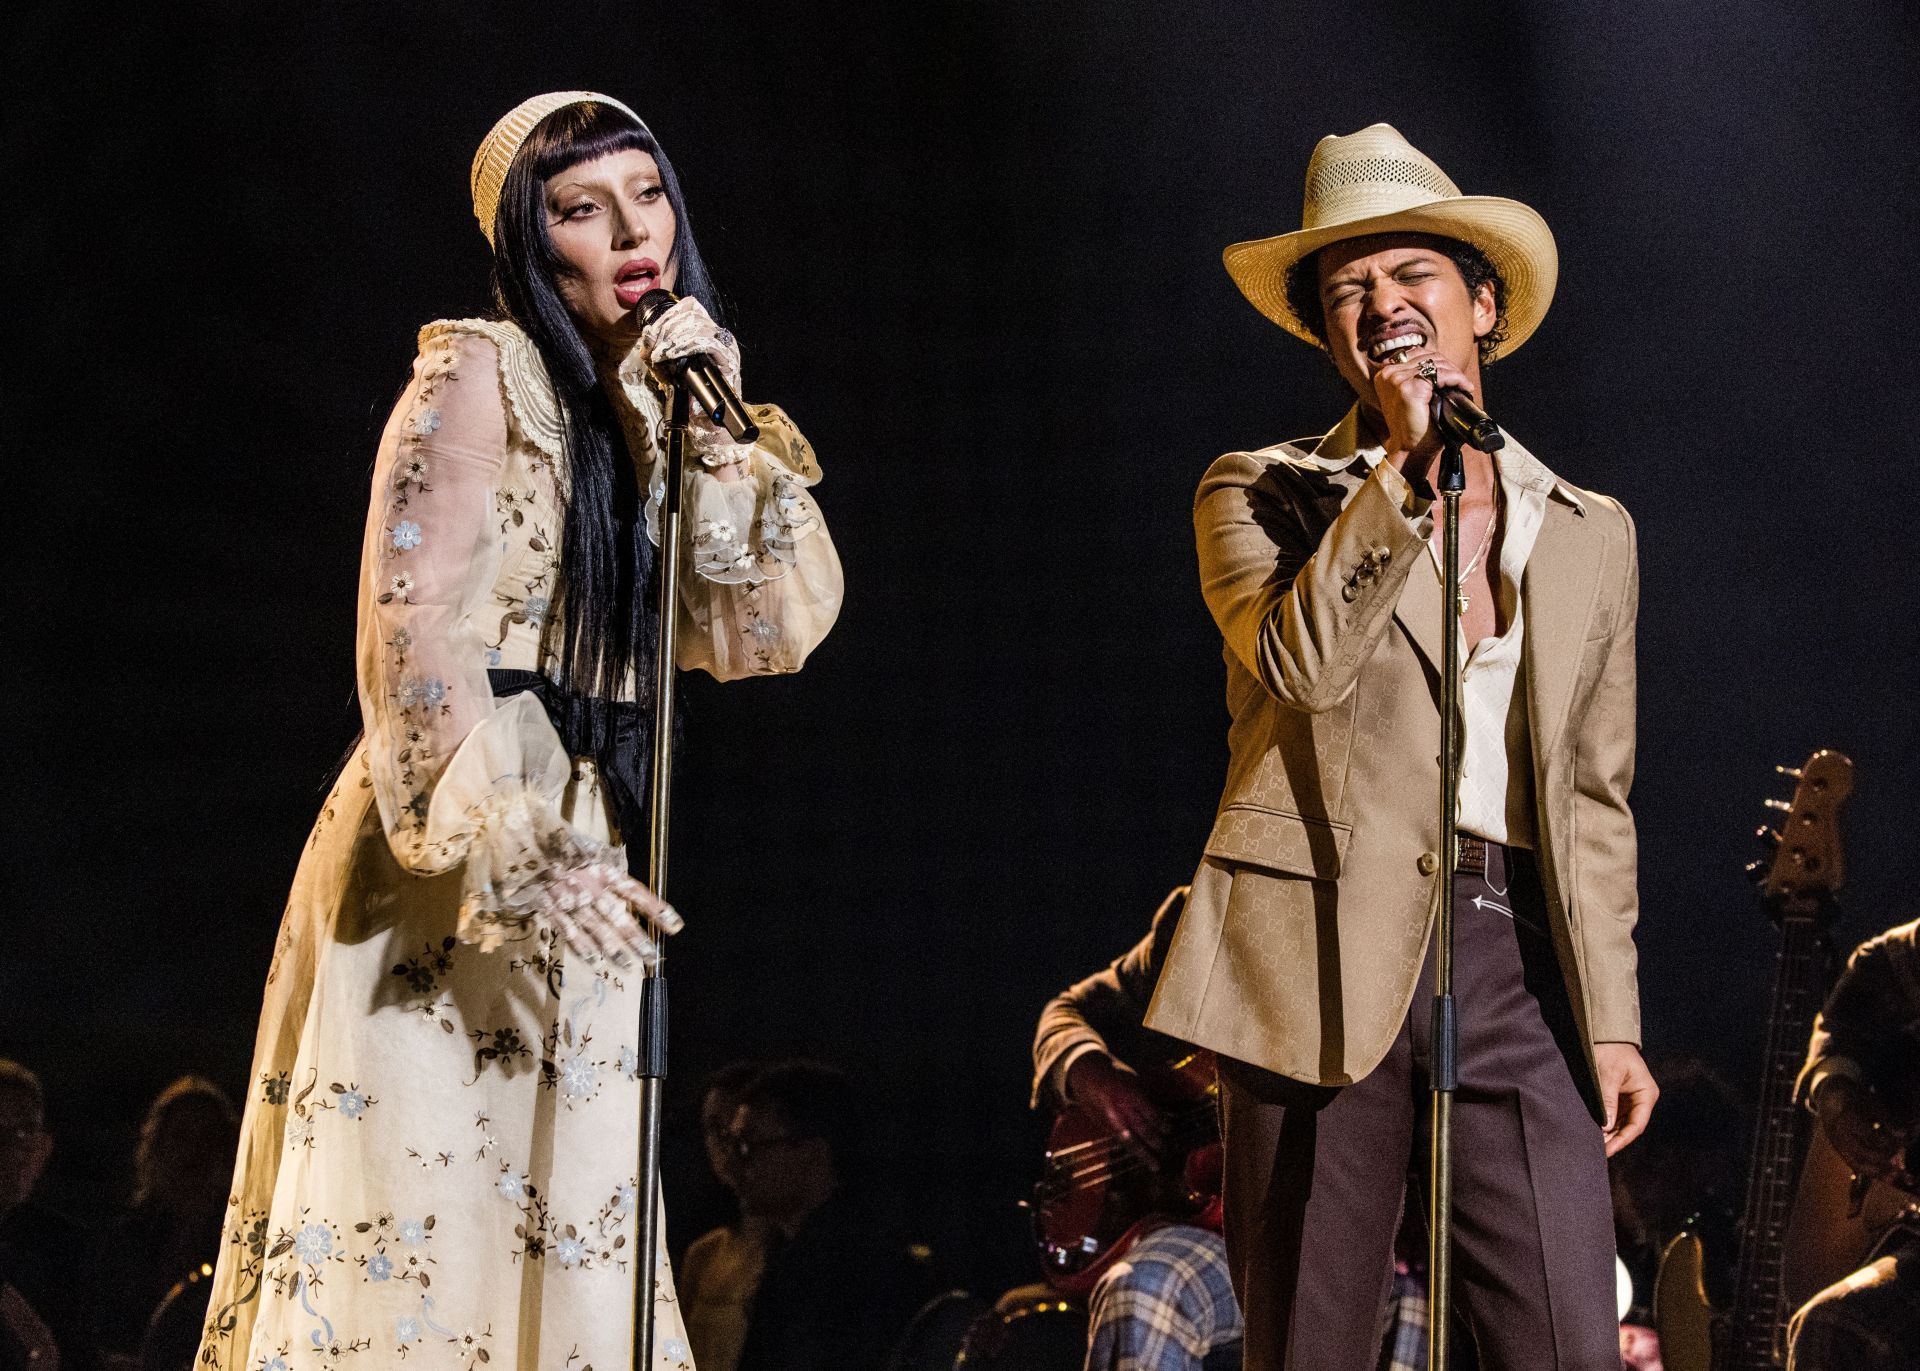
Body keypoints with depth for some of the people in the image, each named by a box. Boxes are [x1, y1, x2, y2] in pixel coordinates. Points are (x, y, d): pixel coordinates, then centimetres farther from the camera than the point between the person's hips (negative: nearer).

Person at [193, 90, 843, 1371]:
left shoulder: (641, 411, 15)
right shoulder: (478, 374, -5)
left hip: (564, 863, 7)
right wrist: (512, 858, -24)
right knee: (417, 1231, -9)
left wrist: (718, 432, -5)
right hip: (448, 857, -7)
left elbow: (766, 630, 5)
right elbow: (413, 639, -15)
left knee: (552, 1247, 5)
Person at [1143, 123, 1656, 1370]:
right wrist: (1404, 466, -11)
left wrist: (1613, 1017, 12)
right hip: (1328, 957, -2)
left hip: (1519, 955, 2)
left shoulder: (1591, 532, 17)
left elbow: (1596, 796, 18)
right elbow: (1297, 662, -12)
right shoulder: (1260, 494, 8)